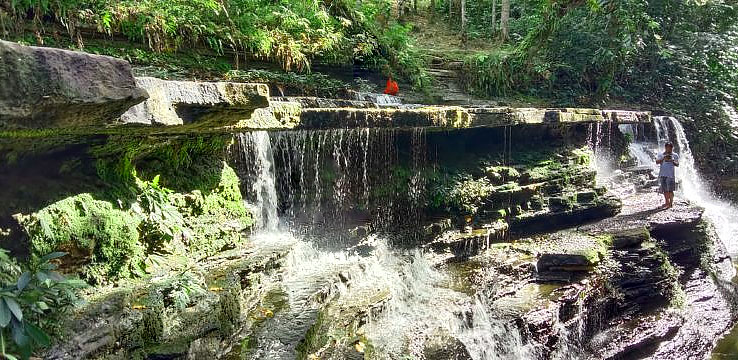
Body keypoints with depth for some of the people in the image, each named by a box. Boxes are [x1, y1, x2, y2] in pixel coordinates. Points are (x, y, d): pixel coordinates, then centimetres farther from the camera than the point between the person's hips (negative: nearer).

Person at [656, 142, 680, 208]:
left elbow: (677, 164, 2)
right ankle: (667, 202, 19)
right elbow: (657, 162, -5)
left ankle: (671, 202, 8)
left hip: (671, 175, -1)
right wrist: (663, 158, -20)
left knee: (670, 190, -4)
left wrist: (673, 161, -17)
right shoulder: (661, 155, 8)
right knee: (665, 190, 7)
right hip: (662, 175, 1)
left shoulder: (675, 155, 8)